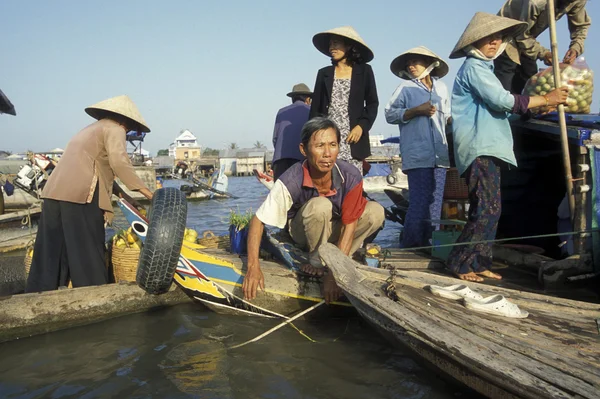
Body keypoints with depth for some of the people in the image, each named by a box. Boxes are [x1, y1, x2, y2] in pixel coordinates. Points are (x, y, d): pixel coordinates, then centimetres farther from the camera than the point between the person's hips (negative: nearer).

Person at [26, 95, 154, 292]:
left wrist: (122, 194, 25)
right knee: (88, 254, -3)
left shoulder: (91, 129, 32)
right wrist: (146, 192, -13)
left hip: (54, 193, 9)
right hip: (80, 195, -8)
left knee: (50, 254, 10)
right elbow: (119, 162, -14)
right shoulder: (114, 129, 3)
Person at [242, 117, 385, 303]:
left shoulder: (351, 177, -27)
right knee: (319, 205, -36)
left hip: (333, 230, 3)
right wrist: (253, 268, -36)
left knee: (376, 212, -23)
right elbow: (258, 220, -26)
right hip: (303, 232, -3)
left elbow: (349, 225, -24)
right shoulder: (290, 182, -32)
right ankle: (317, 263, -12)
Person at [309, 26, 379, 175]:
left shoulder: (364, 71, 10)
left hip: (353, 138, -1)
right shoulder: (324, 73, 15)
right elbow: (315, 108, 12)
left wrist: (361, 126, -7)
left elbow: (373, 103, 8)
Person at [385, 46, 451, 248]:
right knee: (419, 203, -10)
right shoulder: (405, 87, 6)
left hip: (439, 155, 5)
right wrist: (416, 111, -11)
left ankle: (427, 243, 16)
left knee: (435, 203, 6)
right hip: (417, 155, -5)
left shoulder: (441, 87, 18)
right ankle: (410, 244, 0)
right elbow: (390, 114, -2)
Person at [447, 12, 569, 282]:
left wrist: (540, 103, 17)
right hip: (479, 148, -10)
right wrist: (545, 99, -6)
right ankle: (459, 263, -8)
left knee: (487, 211, 8)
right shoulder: (473, 66, -5)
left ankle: (479, 264, 13)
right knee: (487, 210, -14)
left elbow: (496, 105, 26)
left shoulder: (483, 67, 25)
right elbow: (502, 100, -14)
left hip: (488, 148, 10)